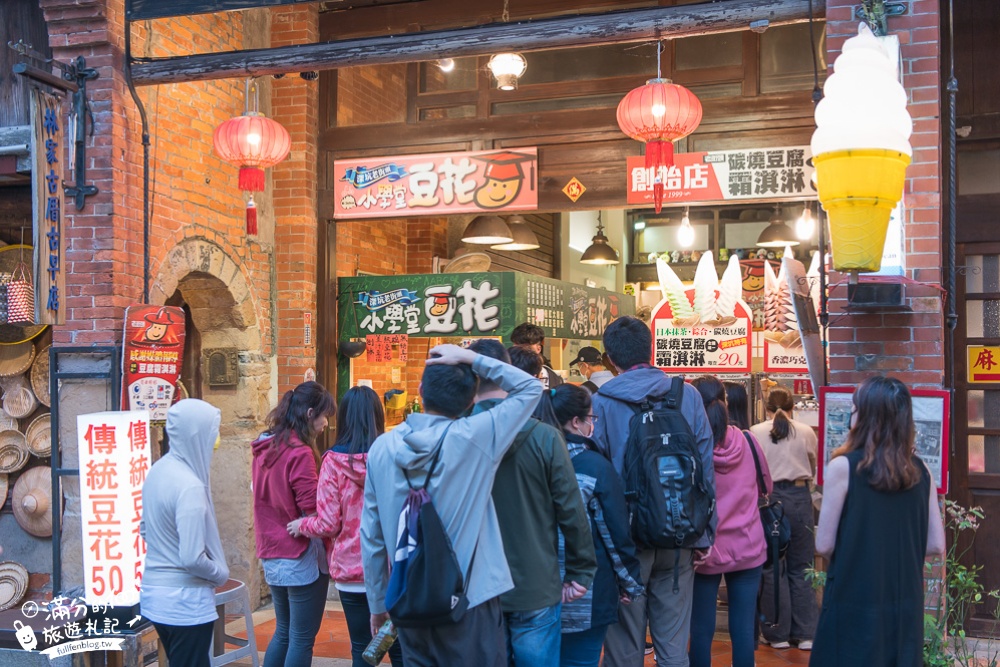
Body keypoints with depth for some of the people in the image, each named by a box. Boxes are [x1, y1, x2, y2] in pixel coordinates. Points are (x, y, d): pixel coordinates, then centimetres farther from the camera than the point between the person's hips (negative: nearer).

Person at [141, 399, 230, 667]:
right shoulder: (190, 485, -24)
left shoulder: (158, 471, 2)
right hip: (185, 601, -8)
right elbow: (192, 558, -25)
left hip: (155, 592, 8)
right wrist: (222, 574, -8)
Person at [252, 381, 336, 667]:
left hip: (271, 556, 8)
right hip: (300, 558, -8)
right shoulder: (300, 453, -19)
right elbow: (313, 513, -18)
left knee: (283, 632, 20)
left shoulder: (264, 448, 6)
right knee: (302, 638, 2)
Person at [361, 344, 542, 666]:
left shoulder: (383, 447, -4)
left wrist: (377, 603, 13)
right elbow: (531, 388, -1)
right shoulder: (473, 437, -14)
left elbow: (371, 536, 2)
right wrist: (472, 359, -3)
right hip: (469, 603, -3)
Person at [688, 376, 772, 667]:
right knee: (744, 628, 9)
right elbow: (766, 486, 12)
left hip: (704, 552, -2)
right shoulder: (748, 441, -5)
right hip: (748, 547, 2)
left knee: (701, 629, 8)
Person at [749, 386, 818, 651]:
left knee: (772, 569, 8)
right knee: (801, 568, 11)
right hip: (799, 497, 1)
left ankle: (778, 634, 14)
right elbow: (812, 469, 16)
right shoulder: (806, 432, 2)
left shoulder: (755, 432, -2)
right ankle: (806, 633, 14)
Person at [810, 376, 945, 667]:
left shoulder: (843, 467, -13)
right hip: (906, 604, 4)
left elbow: (824, 545, -11)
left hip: (854, 604, -4)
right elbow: (936, 545, 3)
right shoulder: (920, 470, 0)